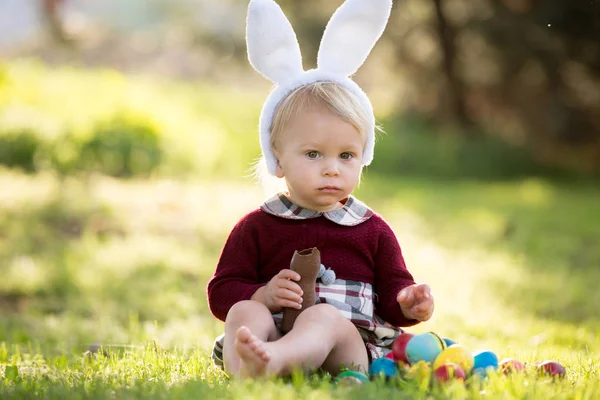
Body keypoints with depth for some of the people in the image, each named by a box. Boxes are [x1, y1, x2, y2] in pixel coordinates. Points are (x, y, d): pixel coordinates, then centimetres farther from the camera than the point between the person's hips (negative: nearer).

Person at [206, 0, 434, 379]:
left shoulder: (372, 230, 18)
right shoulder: (257, 227, 14)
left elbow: (391, 290, 21)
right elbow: (222, 291, 12)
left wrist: (408, 303, -4)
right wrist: (263, 296, -9)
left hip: (347, 346, -1)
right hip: (272, 329, 1)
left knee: (325, 316, -34)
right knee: (243, 311, -30)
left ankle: (273, 360, -69)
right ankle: (244, 368, -65)